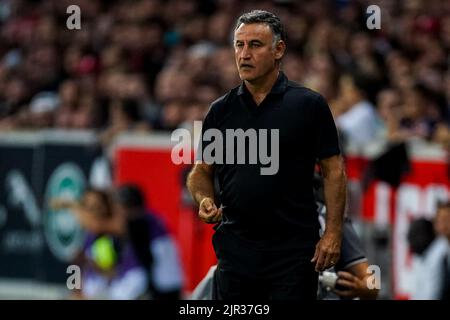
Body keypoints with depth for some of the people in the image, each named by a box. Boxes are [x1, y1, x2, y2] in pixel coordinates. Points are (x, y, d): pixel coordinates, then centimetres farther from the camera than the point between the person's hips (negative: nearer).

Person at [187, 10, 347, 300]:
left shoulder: (309, 105, -3)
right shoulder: (221, 110, 8)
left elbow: (334, 170, -2)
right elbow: (202, 170, 14)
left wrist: (333, 233, -10)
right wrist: (204, 200, -8)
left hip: (293, 249, -4)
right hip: (236, 248, 4)